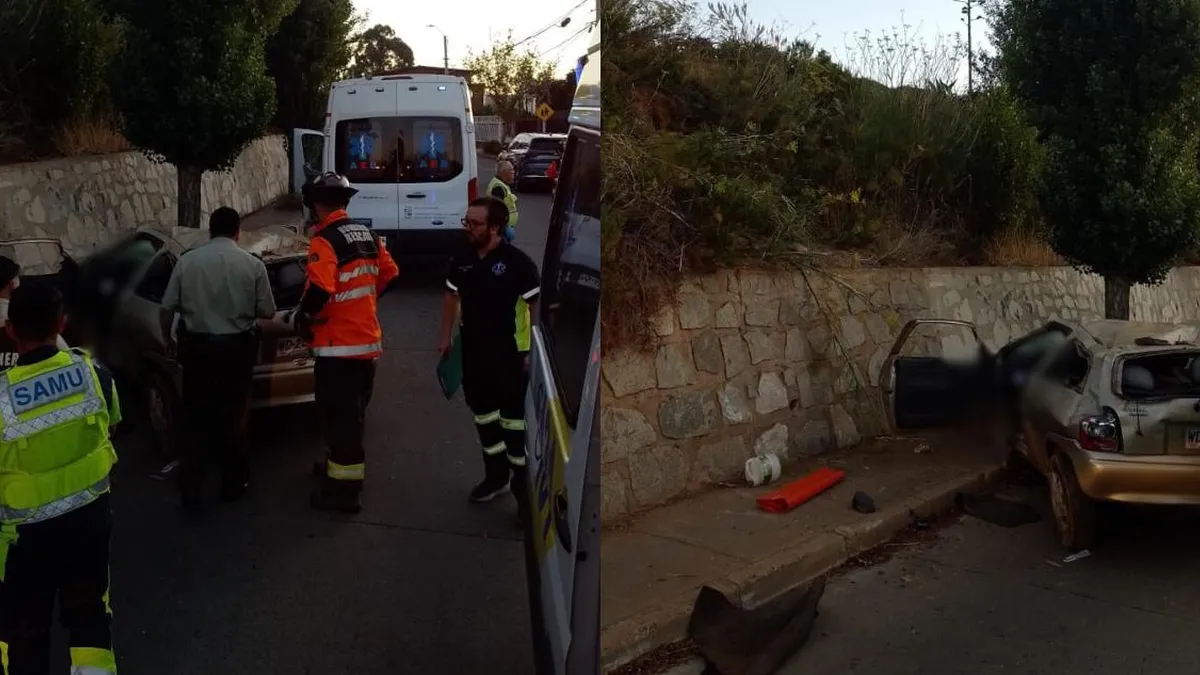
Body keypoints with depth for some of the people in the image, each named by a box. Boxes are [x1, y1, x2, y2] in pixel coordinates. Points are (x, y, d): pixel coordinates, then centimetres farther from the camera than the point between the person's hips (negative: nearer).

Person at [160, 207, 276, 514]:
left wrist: (167, 339, 18)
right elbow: (267, 311, -1)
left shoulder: (187, 260, -3)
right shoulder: (252, 263, -6)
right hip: (237, 345, -1)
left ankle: (190, 493, 10)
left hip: (196, 344, 1)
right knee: (233, 414, 13)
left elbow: (167, 307, 0)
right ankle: (233, 484, 23)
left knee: (194, 416, 9)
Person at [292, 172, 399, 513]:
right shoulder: (367, 235, 9)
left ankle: (345, 488, 2)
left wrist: (301, 316, -11)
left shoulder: (325, 241, -17)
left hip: (338, 344, -9)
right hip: (368, 339, 9)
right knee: (352, 411, 21)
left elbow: (319, 290, -28)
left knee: (339, 415, -2)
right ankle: (340, 463, 37)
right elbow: (389, 273, 18)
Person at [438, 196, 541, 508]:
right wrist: (445, 336, 15)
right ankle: (496, 475, 35)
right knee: (483, 414, 18)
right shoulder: (462, 259, 2)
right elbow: (451, 296, 17)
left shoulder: (518, 262, -17)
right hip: (473, 353, 6)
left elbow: (537, 306, -15)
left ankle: (523, 484, 12)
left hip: (509, 355, -6)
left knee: (514, 419, 0)